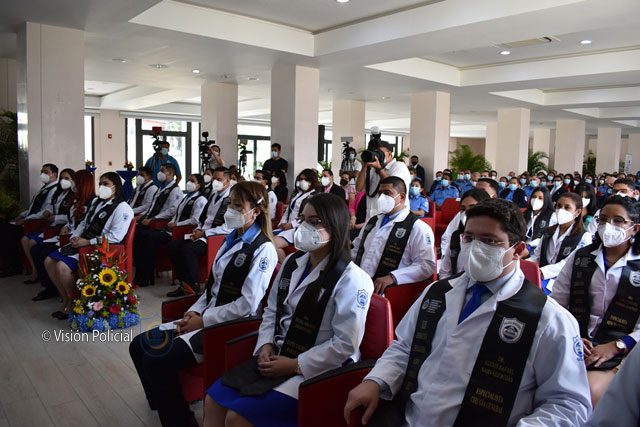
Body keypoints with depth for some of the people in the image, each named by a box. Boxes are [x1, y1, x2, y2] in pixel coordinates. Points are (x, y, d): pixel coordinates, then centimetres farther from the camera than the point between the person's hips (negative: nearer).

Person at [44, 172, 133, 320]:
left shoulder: (122, 208, -11)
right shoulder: (96, 202, 18)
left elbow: (115, 237, -21)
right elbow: (84, 223, 24)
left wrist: (87, 242, -19)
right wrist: (74, 237, 3)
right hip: (82, 243, 9)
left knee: (62, 266, -24)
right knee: (49, 261, 0)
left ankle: (73, 303, -2)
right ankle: (66, 300, 10)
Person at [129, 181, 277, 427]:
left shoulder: (263, 249, -13)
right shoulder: (232, 239, 13)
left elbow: (248, 305, -20)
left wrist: (203, 320, -15)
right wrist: (194, 311, 0)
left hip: (233, 326, -9)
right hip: (207, 317, 9)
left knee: (155, 360, -19)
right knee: (139, 346, 2)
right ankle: (166, 407, 19)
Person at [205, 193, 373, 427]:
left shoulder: (351, 279, -16)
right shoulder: (292, 263, 7)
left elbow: (345, 344, -19)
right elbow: (272, 311, 14)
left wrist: (295, 365, -17)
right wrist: (266, 345, -3)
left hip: (317, 370, -7)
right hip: (277, 357, 7)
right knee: (213, 400, -3)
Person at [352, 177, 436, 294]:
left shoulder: (417, 228, -1)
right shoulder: (372, 221, 22)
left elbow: (427, 265, -10)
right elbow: (355, 248, 29)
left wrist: (392, 277, -21)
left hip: (384, 290, -6)